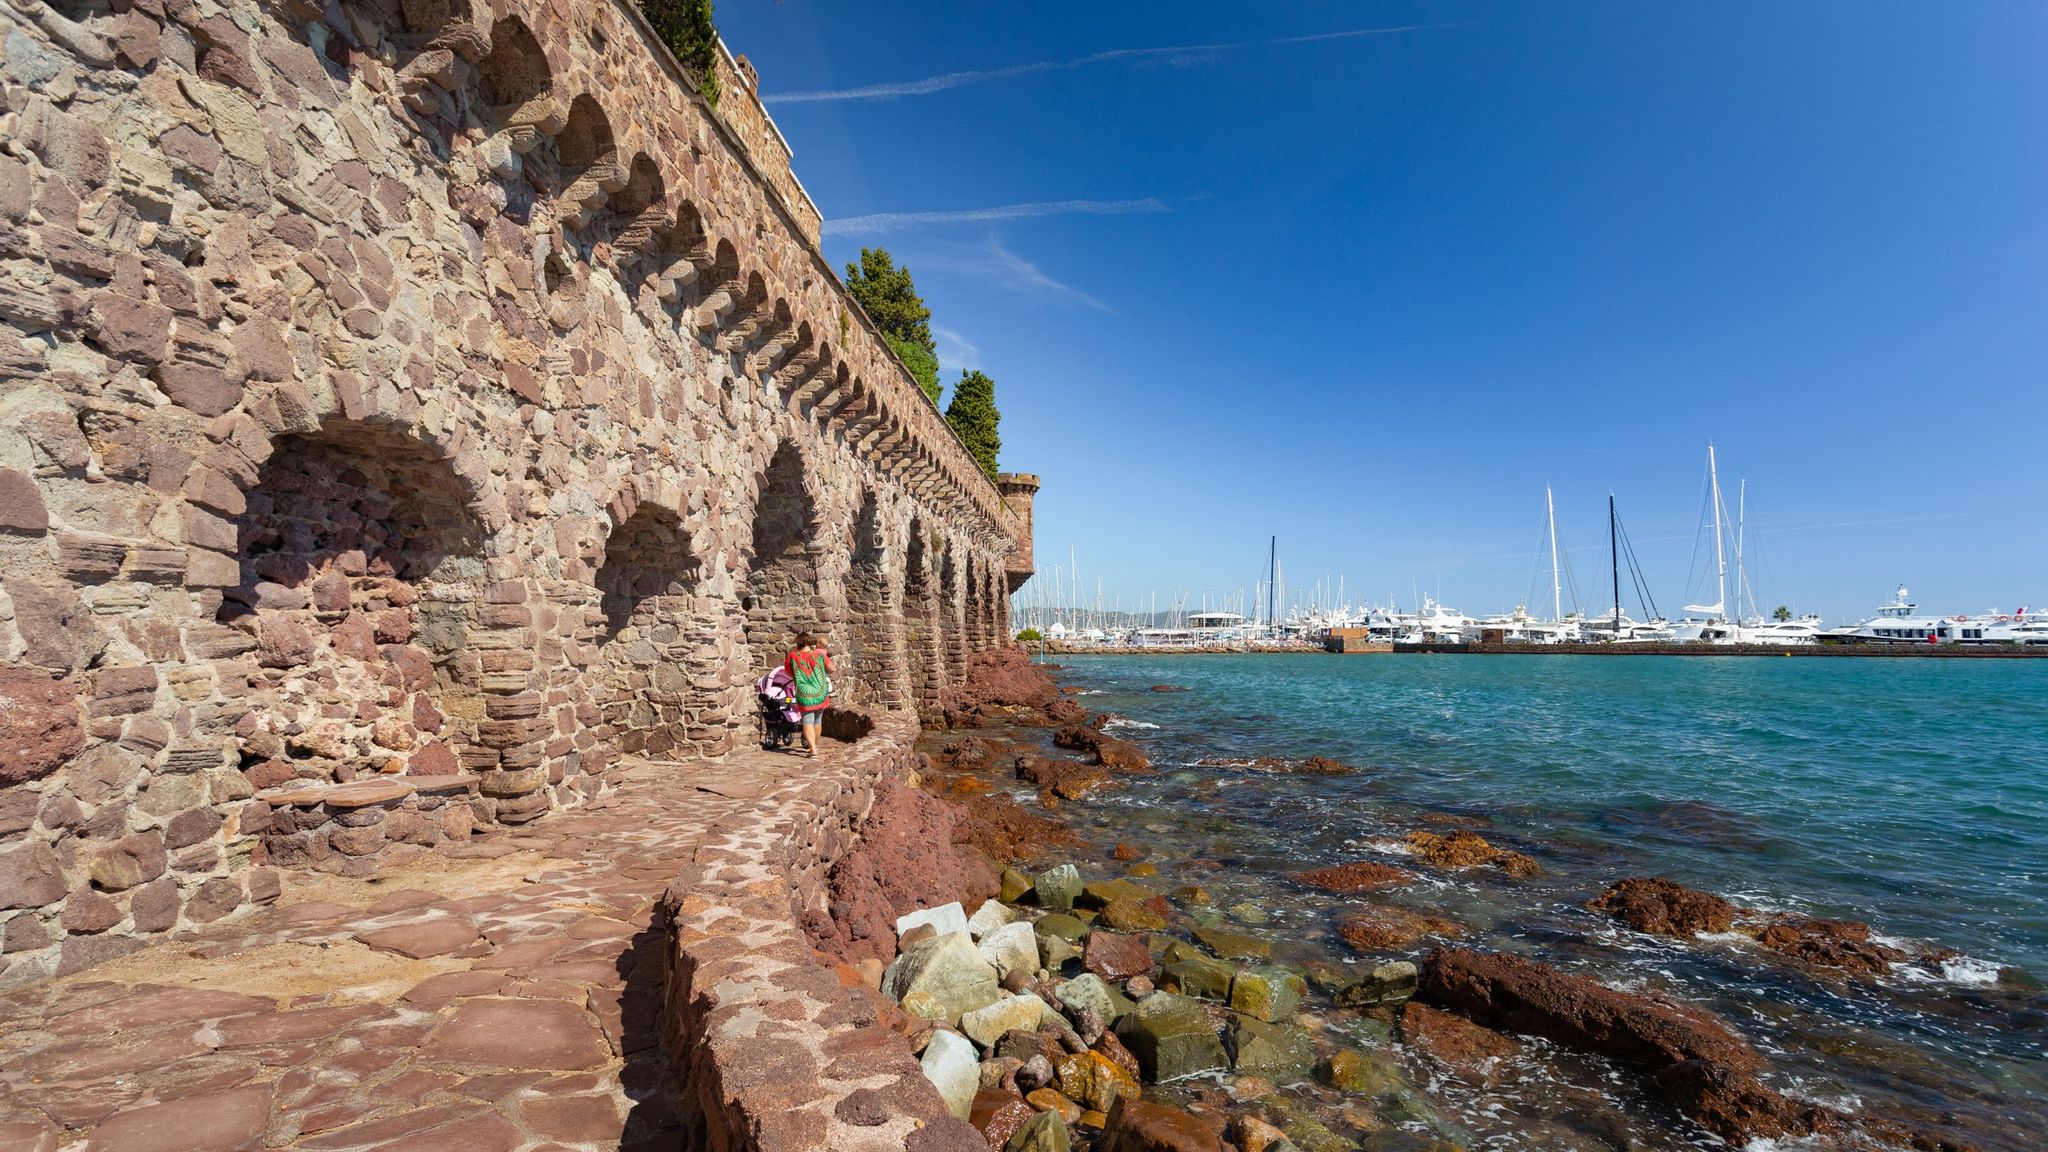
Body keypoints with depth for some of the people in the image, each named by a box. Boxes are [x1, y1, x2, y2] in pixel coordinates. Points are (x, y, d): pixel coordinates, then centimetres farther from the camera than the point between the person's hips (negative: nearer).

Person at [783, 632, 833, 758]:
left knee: (808, 721, -2)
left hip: (805, 695, -2)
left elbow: (789, 673, 12)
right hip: (821, 694, 2)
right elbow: (831, 669, 5)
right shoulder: (819, 655, -4)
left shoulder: (792, 657, -4)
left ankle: (813, 750, -17)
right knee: (818, 720, 17)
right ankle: (814, 746, 34)